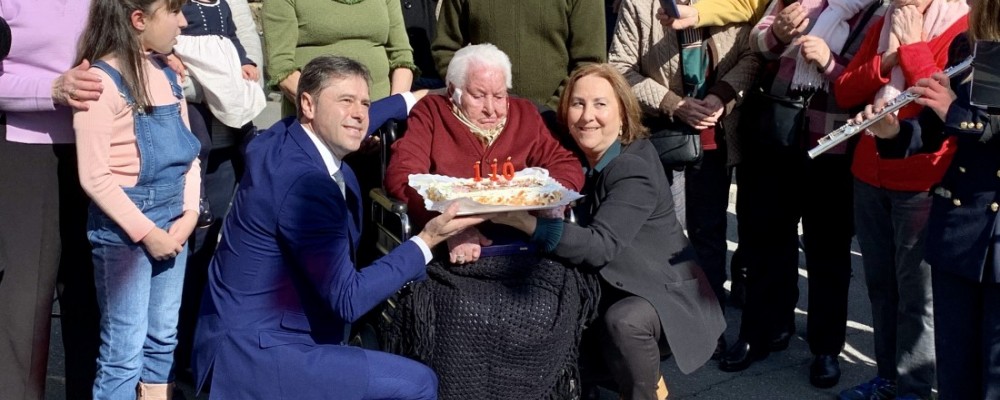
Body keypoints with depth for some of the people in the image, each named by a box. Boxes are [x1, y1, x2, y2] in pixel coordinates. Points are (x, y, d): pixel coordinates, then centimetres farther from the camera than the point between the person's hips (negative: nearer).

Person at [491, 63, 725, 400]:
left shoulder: (635, 170, -24)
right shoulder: (573, 156, -1)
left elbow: (600, 246, -34)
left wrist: (526, 221, -47)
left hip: (666, 293, -8)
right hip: (613, 289, 8)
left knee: (623, 320, -36)